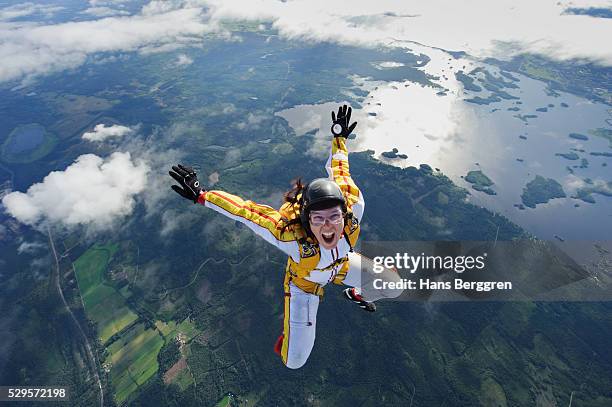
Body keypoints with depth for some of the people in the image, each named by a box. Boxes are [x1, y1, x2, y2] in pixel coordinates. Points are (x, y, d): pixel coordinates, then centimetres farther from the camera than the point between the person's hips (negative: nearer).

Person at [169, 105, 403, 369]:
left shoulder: (354, 205, -38)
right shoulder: (290, 236, -48)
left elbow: (338, 170, -22)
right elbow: (248, 211, -38)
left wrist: (339, 138, -6)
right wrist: (201, 195, -30)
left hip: (341, 265, 4)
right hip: (305, 281, -3)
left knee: (393, 286, 12)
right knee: (294, 362, 3)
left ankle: (356, 295, 45)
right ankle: (290, 329, 40)